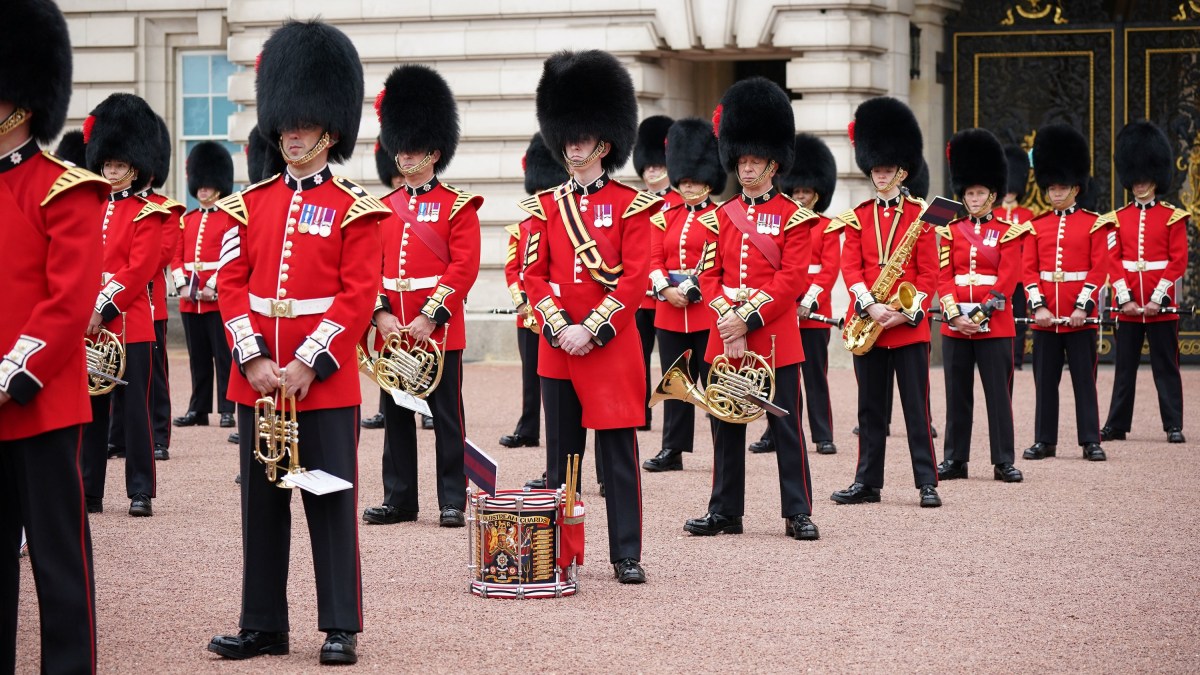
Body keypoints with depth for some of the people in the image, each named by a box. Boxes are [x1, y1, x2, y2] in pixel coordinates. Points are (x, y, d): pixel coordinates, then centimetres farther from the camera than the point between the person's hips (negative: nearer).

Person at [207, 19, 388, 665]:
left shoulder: (354, 211, -2)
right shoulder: (251, 204, 9)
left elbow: (359, 297, -9)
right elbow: (232, 286, 5)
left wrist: (308, 365, -15)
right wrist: (253, 360, -7)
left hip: (325, 383, -4)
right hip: (256, 379, 4)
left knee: (331, 502, 0)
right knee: (262, 503, 9)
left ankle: (341, 628, 6)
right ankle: (262, 624, 16)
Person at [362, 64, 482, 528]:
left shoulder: (458, 207, -2)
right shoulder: (383, 209, 11)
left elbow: (464, 268, -10)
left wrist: (429, 317, -17)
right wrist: (381, 314, -8)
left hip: (439, 329, -4)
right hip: (391, 330, 5)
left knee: (446, 416, 1)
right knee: (396, 416, 9)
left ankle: (452, 501, 5)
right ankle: (399, 499, 15)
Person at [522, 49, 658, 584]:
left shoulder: (630, 205, 0)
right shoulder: (546, 206, 9)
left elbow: (636, 278, -7)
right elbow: (534, 275, 5)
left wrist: (592, 329, -14)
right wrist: (560, 328, -10)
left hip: (612, 344, -3)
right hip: (557, 346, 3)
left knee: (618, 452, -1)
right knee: (561, 451, 8)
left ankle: (627, 555, 3)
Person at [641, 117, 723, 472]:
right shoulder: (665, 217, 12)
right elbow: (654, 260, 7)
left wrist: (697, 287, -18)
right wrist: (666, 289, -11)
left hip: (709, 312, -4)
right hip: (670, 312, 4)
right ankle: (673, 450, 13)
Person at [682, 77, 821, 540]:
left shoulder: (793, 217, -1)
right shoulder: (720, 217, 11)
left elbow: (793, 278, -9)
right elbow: (709, 275, 6)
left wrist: (748, 318, -16)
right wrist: (728, 320, -10)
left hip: (774, 335, -4)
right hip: (725, 337, 4)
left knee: (786, 425, -1)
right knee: (726, 425, 8)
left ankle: (798, 513, 4)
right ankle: (724, 512, 15)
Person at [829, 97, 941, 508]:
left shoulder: (921, 216, 1)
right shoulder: (857, 218, 8)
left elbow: (928, 273, -1)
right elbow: (850, 267, 0)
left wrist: (907, 312, -14)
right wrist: (870, 306, -15)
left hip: (910, 325, -2)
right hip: (867, 321, 2)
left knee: (916, 406, -1)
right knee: (871, 408, 8)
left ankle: (927, 483, 3)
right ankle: (867, 482, 14)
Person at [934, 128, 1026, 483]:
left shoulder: (1008, 233, 1)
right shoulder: (951, 231, 9)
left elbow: (1007, 280, -6)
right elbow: (943, 277, 2)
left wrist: (980, 315, -13)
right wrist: (955, 316, -11)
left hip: (994, 325, -3)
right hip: (955, 324, 3)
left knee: (999, 393, -1)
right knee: (957, 394, 7)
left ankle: (1004, 461, 3)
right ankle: (955, 459, 13)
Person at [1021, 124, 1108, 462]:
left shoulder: (1094, 224, 1)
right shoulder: (1037, 226, 9)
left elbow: (1099, 269, -4)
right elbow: (1029, 269, 5)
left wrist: (1082, 307, -12)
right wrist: (1038, 306, -8)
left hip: (1079, 317, -3)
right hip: (1045, 316, 3)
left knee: (1084, 379, 1)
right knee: (1045, 380, 6)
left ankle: (1090, 441, 5)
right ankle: (1045, 441, 12)